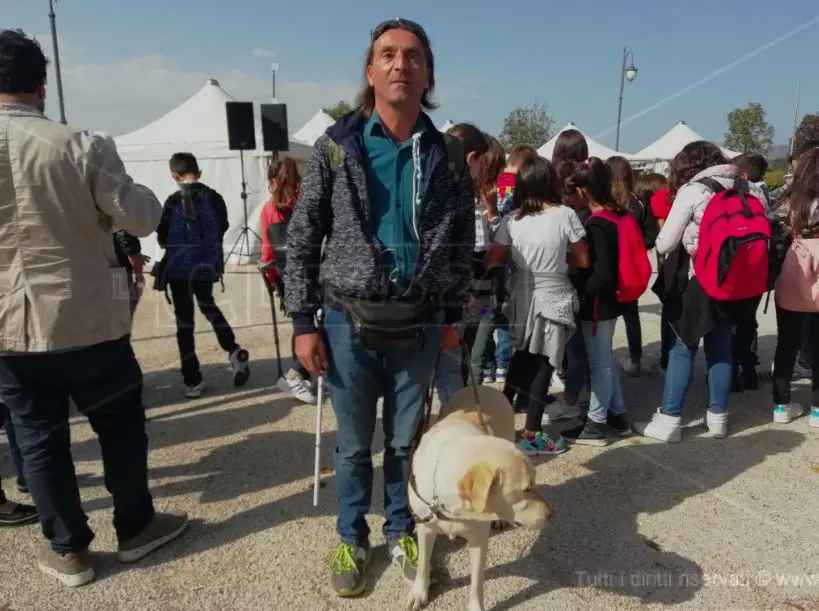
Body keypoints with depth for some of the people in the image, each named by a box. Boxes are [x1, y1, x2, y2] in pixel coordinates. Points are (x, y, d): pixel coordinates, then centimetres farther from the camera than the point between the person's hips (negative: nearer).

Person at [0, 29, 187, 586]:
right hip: (88, 321, -2)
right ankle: (136, 527, 29)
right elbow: (143, 217, -9)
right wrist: (137, 191, 11)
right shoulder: (81, 146, -11)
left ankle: (68, 549, 27)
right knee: (121, 425, 15)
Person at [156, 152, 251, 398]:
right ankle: (235, 352, 17)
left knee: (184, 322, 5)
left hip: (180, 268, -4)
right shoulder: (214, 198, -3)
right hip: (207, 265, 4)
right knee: (208, 306, 28)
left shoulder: (174, 202, -13)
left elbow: (162, 238, -5)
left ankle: (193, 381, 9)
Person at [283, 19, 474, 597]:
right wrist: (304, 322, -5)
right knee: (354, 445, 14)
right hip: (350, 323, -1)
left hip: (418, 325, 1)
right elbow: (302, 238, -2)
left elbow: (462, 243, 8)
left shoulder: (448, 155, 2)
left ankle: (401, 531, 39)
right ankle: (352, 538, 36)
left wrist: (454, 316, 7)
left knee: (406, 441, 16)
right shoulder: (336, 146, -3)